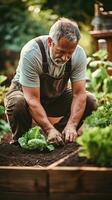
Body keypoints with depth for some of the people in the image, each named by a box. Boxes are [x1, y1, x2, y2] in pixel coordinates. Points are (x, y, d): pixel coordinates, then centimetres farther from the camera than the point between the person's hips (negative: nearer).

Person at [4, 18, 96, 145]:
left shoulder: (79, 54, -21)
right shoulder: (31, 53, -34)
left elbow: (79, 94, -20)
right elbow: (32, 99, -34)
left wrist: (71, 126, -33)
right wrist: (49, 129, -41)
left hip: (57, 96, 4)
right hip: (25, 93, -4)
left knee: (90, 101, -18)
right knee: (17, 103, -38)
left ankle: (61, 135, 0)